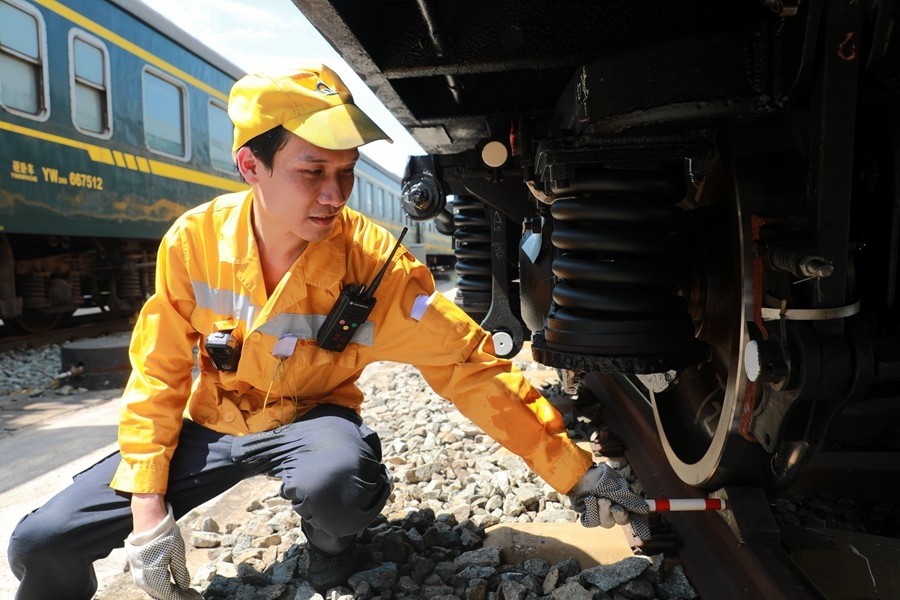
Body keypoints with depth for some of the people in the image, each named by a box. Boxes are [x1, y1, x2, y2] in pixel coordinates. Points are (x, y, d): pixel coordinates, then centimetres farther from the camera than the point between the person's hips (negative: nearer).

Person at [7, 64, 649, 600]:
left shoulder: (375, 261, -23)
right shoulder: (196, 239, -16)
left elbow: (471, 366, -21)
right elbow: (158, 373, -7)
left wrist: (574, 470, -22)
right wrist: (148, 508, -10)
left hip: (312, 418, -2)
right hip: (211, 422, 2)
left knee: (333, 485, -37)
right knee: (42, 545, -9)